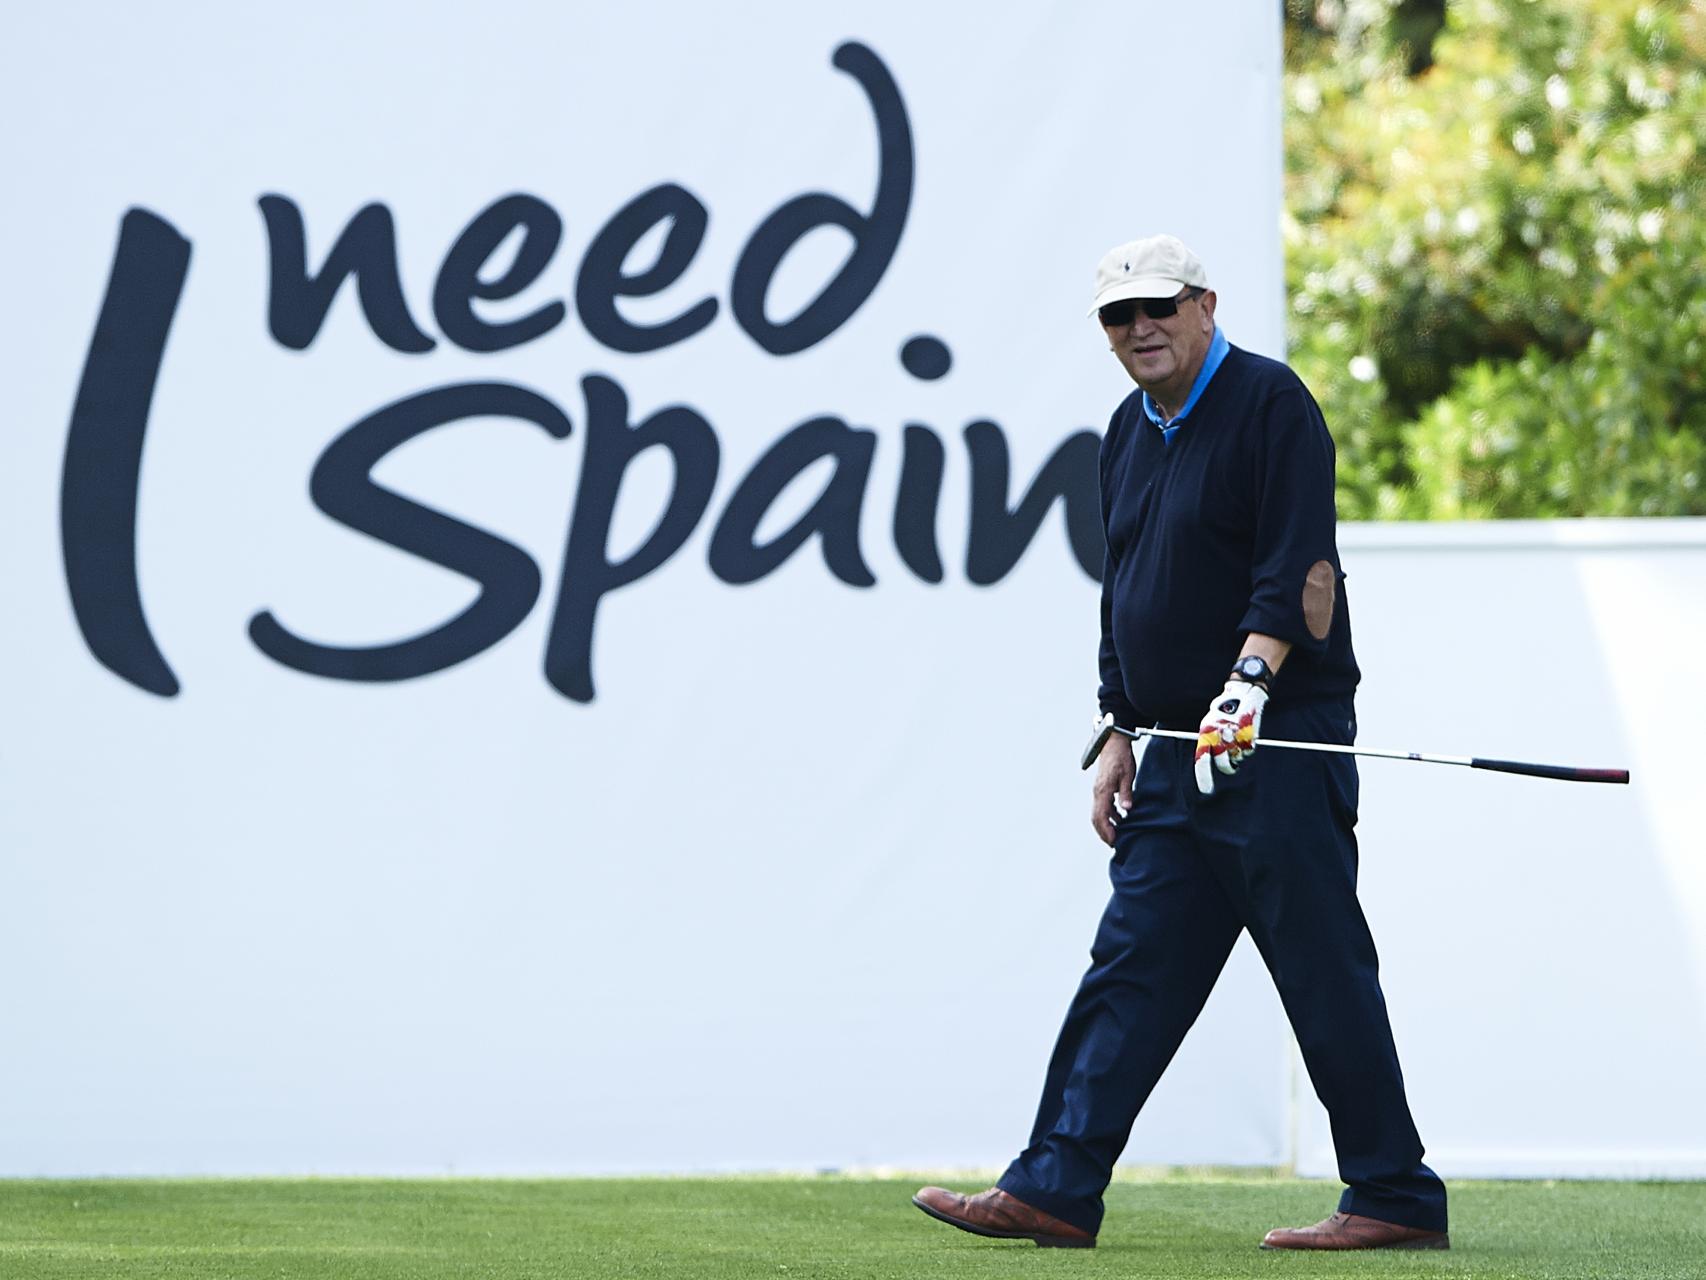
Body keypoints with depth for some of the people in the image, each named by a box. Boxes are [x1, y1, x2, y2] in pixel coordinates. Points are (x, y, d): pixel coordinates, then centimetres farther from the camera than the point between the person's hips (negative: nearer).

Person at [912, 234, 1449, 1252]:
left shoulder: (1270, 403, -7)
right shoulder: (1131, 433, 18)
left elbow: (1301, 568, -17)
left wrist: (1250, 681, -28)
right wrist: (1121, 732, 19)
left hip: (1279, 747, -8)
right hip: (1177, 755, 8)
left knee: (1326, 976, -6)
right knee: (1131, 973, 4)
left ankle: (1399, 1199, 0)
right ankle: (1054, 1192, 2)